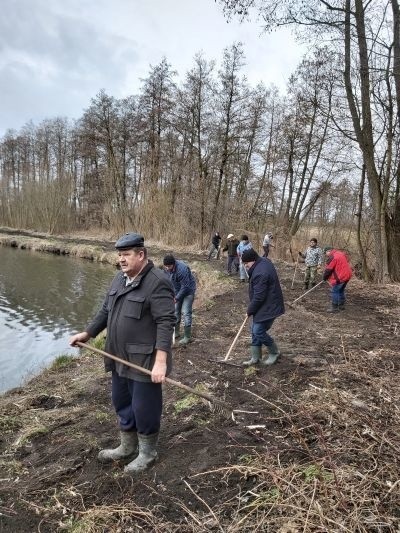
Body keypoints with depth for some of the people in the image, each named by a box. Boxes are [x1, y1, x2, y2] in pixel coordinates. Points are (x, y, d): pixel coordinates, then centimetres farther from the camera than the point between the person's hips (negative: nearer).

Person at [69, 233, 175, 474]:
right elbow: (106, 311, 18)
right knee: (122, 403, 23)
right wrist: (87, 333, 15)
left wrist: (161, 361, -31)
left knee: (144, 408, 8)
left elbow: (166, 323, -25)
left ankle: (147, 453, 32)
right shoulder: (120, 278, 8)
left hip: (145, 361, -8)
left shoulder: (157, 282, -20)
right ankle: (127, 447, 45)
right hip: (120, 359, 9)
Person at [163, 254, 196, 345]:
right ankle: (176, 332, 28)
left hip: (188, 291, -8)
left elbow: (185, 287, -28)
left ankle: (187, 337, -1)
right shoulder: (167, 269, -9)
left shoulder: (182, 269, -33)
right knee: (175, 311, 12)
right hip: (177, 291, 8)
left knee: (186, 313, -10)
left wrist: (177, 298, -22)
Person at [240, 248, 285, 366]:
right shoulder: (263, 261, 6)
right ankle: (255, 357, 23)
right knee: (255, 330, 13)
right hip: (264, 305, 11)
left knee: (259, 331, -5)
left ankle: (274, 352, 17)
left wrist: (250, 310, -10)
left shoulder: (260, 273, -28)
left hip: (268, 307, -11)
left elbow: (258, 297, -25)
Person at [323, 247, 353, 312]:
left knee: (334, 291, -2)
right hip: (347, 275, 10)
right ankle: (341, 306, 28)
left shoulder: (331, 257, -14)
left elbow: (328, 269, -11)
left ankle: (334, 307, 1)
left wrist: (324, 277, 6)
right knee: (341, 290, 20)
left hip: (340, 277, -10)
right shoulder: (341, 253, 15)